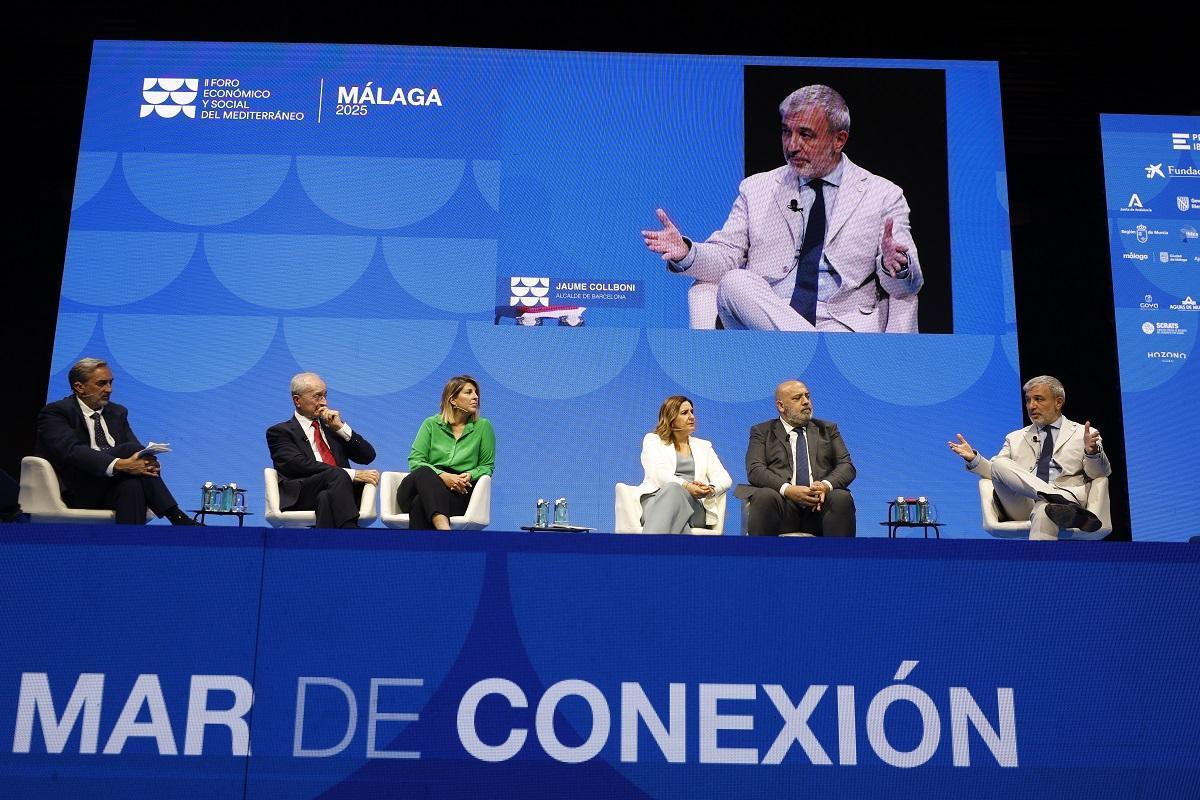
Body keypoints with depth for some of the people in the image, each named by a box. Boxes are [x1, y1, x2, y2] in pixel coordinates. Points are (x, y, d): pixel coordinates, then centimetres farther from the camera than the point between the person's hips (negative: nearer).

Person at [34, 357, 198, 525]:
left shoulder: (117, 412, 20)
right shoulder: (55, 413, 0)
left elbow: (136, 453, 9)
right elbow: (71, 451, -19)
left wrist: (149, 463, -17)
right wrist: (119, 465, -33)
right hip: (77, 492, -5)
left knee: (132, 484, -33)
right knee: (131, 449, -26)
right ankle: (177, 518, -31)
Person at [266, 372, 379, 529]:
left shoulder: (331, 425, 28)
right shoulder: (280, 432, 13)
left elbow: (368, 456, 19)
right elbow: (302, 465, -6)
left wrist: (340, 427, 6)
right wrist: (352, 474, -15)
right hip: (302, 496, -3)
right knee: (337, 475, -34)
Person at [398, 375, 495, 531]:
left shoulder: (483, 426, 14)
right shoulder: (431, 424, 14)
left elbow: (487, 466, 16)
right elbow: (415, 460, 4)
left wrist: (470, 475, -8)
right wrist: (443, 476, -14)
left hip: (459, 493, 0)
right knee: (423, 472, -39)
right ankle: (444, 528, -61)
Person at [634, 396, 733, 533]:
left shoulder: (704, 446, 28)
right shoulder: (652, 440, 20)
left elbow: (725, 479, 16)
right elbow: (658, 473, 0)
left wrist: (711, 490, -10)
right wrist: (685, 485, -20)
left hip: (694, 504, 1)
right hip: (656, 499, -1)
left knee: (671, 490, -38)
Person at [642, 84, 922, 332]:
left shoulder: (883, 195, 12)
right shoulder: (756, 189, 19)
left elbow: (908, 287, 5)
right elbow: (726, 257, 11)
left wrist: (894, 266, -20)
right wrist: (686, 253, -12)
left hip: (844, 325, -4)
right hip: (759, 317, 4)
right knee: (733, 283, -31)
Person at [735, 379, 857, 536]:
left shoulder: (827, 429, 24)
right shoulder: (762, 432, 16)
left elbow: (847, 466, 12)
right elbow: (755, 470, 1)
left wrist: (826, 485, -12)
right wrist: (787, 489, -18)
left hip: (820, 506, 2)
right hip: (783, 503, -2)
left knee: (842, 498, -31)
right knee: (765, 497, -35)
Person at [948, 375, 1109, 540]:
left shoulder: (1084, 434, 16)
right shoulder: (1015, 438, 26)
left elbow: (1101, 473, 4)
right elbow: (995, 471, 18)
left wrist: (1092, 452, -18)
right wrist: (973, 458, -2)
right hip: (1021, 506, 4)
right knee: (999, 464, -25)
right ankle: (1060, 501, -38)